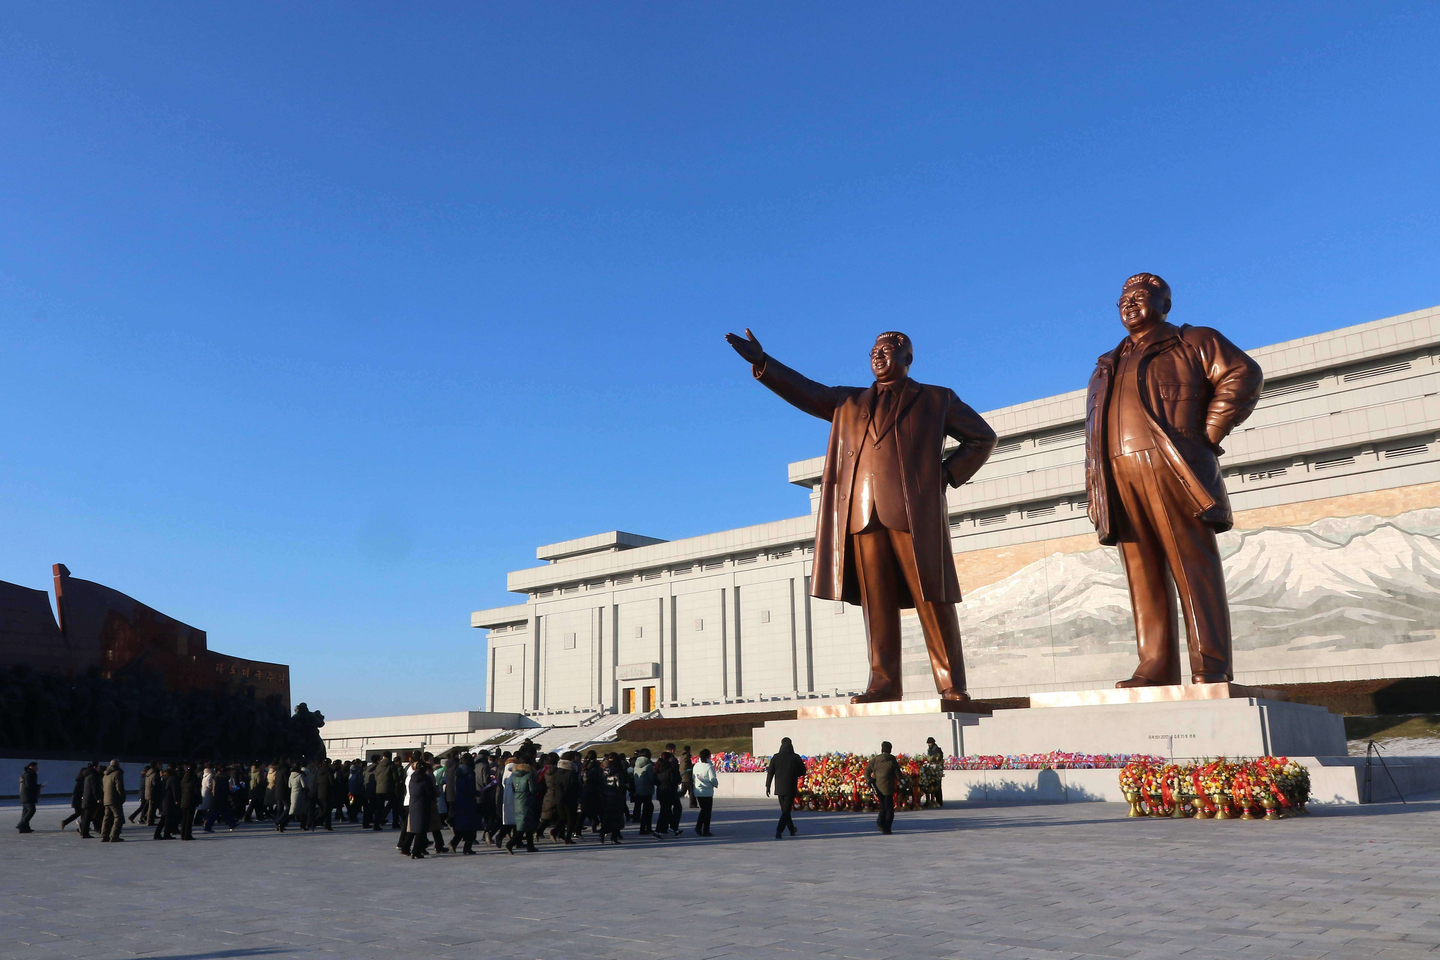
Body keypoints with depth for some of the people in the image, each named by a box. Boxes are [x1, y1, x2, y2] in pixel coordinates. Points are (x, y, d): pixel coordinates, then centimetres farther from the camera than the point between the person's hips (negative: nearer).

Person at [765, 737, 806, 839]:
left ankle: (792, 830, 31)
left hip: (779, 788, 3)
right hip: (791, 788, -3)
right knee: (786, 810, -2)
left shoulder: (775, 757, -2)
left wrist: (767, 787, 5)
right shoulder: (796, 757, -6)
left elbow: (770, 773, -2)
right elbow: (803, 771, 3)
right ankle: (778, 832, -18)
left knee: (785, 809, 18)